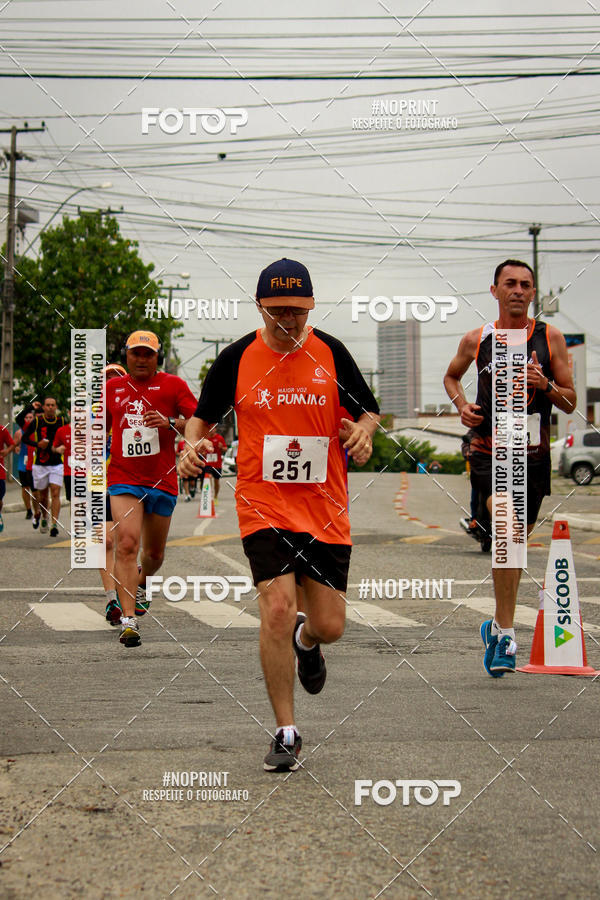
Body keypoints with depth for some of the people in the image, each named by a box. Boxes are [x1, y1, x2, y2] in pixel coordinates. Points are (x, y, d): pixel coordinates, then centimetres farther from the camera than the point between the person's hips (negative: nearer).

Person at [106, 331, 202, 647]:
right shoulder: (112, 388, 10)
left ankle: (140, 583, 49)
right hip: (123, 480, 0)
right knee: (127, 543, -20)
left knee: (154, 554, 14)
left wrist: (170, 423, -22)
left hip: (162, 482, 0)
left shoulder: (172, 385, 2)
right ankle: (129, 620, -24)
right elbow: (101, 427, 25)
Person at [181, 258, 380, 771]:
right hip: (263, 504, -1)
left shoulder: (330, 353, 1)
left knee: (330, 627, 2)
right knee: (277, 608, -18)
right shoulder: (237, 358, 0)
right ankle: (286, 733, -4)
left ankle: (305, 641, 44)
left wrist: (363, 431, -11)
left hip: (324, 506, 2)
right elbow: (204, 415, 12)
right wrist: (193, 444, -8)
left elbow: (368, 410, 11)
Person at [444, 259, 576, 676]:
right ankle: (505, 630, -21)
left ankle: (498, 627, 35)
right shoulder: (476, 340, 2)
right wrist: (461, 403, 3)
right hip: (489, 451, -2)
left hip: (534, 455, 2)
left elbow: (571, 403, 5)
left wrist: (545, 386, -15)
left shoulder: (550, 337, 2)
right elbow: (451, 376, 22)